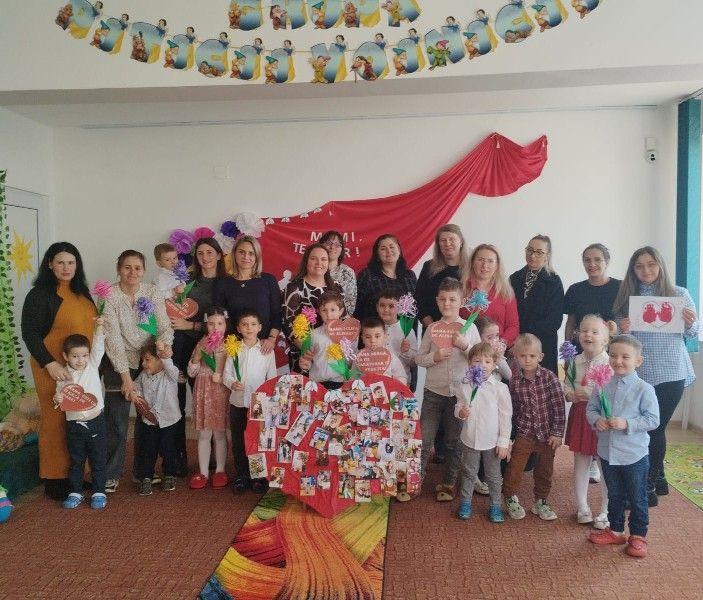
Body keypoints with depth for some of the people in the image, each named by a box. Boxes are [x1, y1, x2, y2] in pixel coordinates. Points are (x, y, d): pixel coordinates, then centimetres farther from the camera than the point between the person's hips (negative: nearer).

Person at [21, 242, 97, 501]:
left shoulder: (81, 292, 11)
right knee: (56, 421, 1)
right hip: (54, 370, -6)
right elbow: (29, 334, -13)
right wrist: (50, 364, -23)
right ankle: (55, 480, 15)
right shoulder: (40, 294, -9)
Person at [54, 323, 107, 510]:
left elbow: (98, 347, -13)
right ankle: (76, 492, 28)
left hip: (96, 422, -1)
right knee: (76, 461, 14)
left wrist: (99, 327, -26)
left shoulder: (92, 365, -1)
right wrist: (58, 399, -18)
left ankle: (99, 492, 19)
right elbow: (59, 395, 6)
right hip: (74, 424, 1)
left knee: (98, 460, 8)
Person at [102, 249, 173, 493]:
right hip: (120, 366, -3)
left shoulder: (153, 293, -2)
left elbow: (165, 327, -7)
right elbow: (113, 338, -16)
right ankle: (111, 473, 18)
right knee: (117, 421, 1)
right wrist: (125, 376, -20)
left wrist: (163, 341, -32)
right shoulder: (109, 296, -11)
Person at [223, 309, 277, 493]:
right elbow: (226, 373, 3)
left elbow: (272, 376, 1)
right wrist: (232, 383, -17)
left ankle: (259, 476, 21)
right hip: (238, 402, 2)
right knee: (238, 441, 10)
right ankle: (241, 476, 24)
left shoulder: (266, 350, -1)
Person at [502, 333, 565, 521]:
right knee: (515, 467, 0)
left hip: (548, 433, 1)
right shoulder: (514, 381, -9)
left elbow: (559, 405, -9)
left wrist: (557, 432, -9)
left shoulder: (549, 377, -12)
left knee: (545, 470, 14)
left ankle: (541, 501, 34)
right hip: (524, 432, 0)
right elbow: (513, 408, 0)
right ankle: (510, 498, 23)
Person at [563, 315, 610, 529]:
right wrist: (570, 394, -9)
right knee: (581, 462, 13)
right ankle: (582, 507, 28)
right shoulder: (575, 362, 1)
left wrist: (590, 394, -22)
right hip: (580, 415, 4)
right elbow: (566, 386, 11)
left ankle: (604, 512, 23)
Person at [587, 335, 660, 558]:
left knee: (637, 498, 13)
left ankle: (638, 535, 30)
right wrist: (597, 420, -15)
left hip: (635, 455, -4)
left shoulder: (644, 389, -14)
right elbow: (591, 409, 5)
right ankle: (615, 530, 38)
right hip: (608, 453, 4)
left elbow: (652, 420, -14)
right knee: (614, 495, 21)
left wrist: (626, 423, -25)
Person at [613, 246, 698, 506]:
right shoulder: (627, 298, 5)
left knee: (654, 427, 0)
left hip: (671, 373, -2)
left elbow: (693, 334, 7)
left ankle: (648, 487, 14)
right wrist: (622, 331, -12)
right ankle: (658, 479, 30)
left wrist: (691, 324, -14)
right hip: (639, 374, 2)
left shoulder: (679, 294, 1)